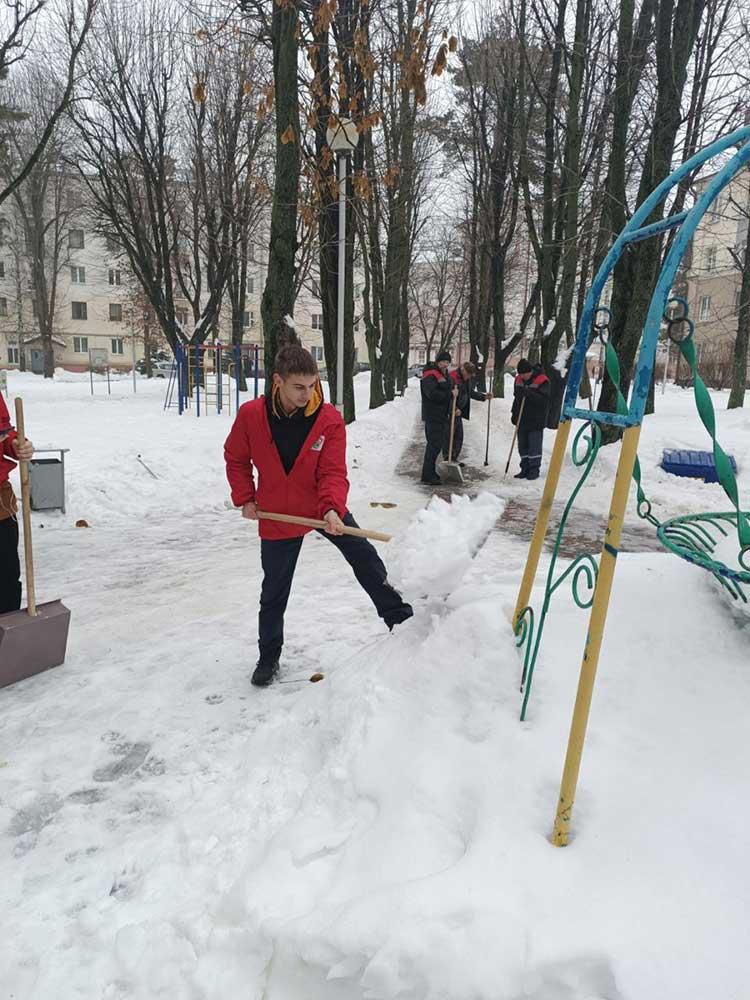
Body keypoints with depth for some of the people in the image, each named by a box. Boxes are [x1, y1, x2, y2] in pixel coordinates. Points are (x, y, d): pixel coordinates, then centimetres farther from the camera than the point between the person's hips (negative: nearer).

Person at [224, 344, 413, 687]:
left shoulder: (330, 419, -18)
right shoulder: (250, 415, -16)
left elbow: (333, 473, -19)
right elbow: (236, 458, 2)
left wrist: (332, 509, -36)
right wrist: (245, 499, -1)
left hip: (325, 508, 0)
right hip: (277, 516, 0)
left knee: (366, 559, 5)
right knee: (274, 591, 10)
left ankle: (399, 617, 26)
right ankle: (268, 657, 29)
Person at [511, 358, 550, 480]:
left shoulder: (542, 381, -13)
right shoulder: (519, 380, 6)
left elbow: (544, 400, -20)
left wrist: (529, 393, -31)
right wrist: (514, 414, 15)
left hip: (536, 421, -6)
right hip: (522, 419, 6)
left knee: (534, 446, -2)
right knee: (522, 445, 10)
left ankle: (534, 469, 6)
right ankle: (525, 469, 19)